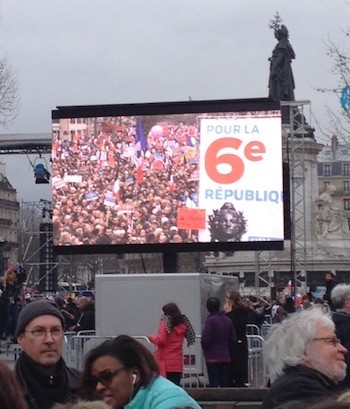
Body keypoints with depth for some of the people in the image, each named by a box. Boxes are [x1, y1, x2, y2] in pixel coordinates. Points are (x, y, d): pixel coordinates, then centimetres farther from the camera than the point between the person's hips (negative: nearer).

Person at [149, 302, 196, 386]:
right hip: (178, 363, 5)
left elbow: (161, 340, -15)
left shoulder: (165, 323, -8)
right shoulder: (182, 324, 8)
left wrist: (152, 337, 4)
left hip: (166, 362, -5)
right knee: (176, 385, 4)